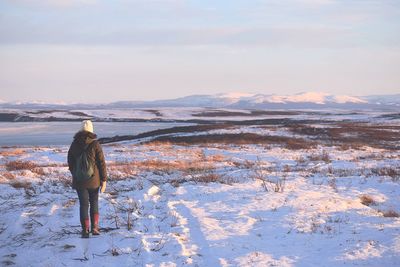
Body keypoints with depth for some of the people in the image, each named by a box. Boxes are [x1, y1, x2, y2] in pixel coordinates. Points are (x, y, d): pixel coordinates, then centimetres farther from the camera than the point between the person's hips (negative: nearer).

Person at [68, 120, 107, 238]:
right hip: (94, 180, -1)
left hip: (79, 180, 1)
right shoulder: (95, 144, -9)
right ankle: (95, 227, 7)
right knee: (94, 203, 14)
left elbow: (70, 162, 10)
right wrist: (104, 179, -3)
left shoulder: (74, 144, 0)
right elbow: (101, 163, -8)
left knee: (83, 204, 7)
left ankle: (85, 230, 3)